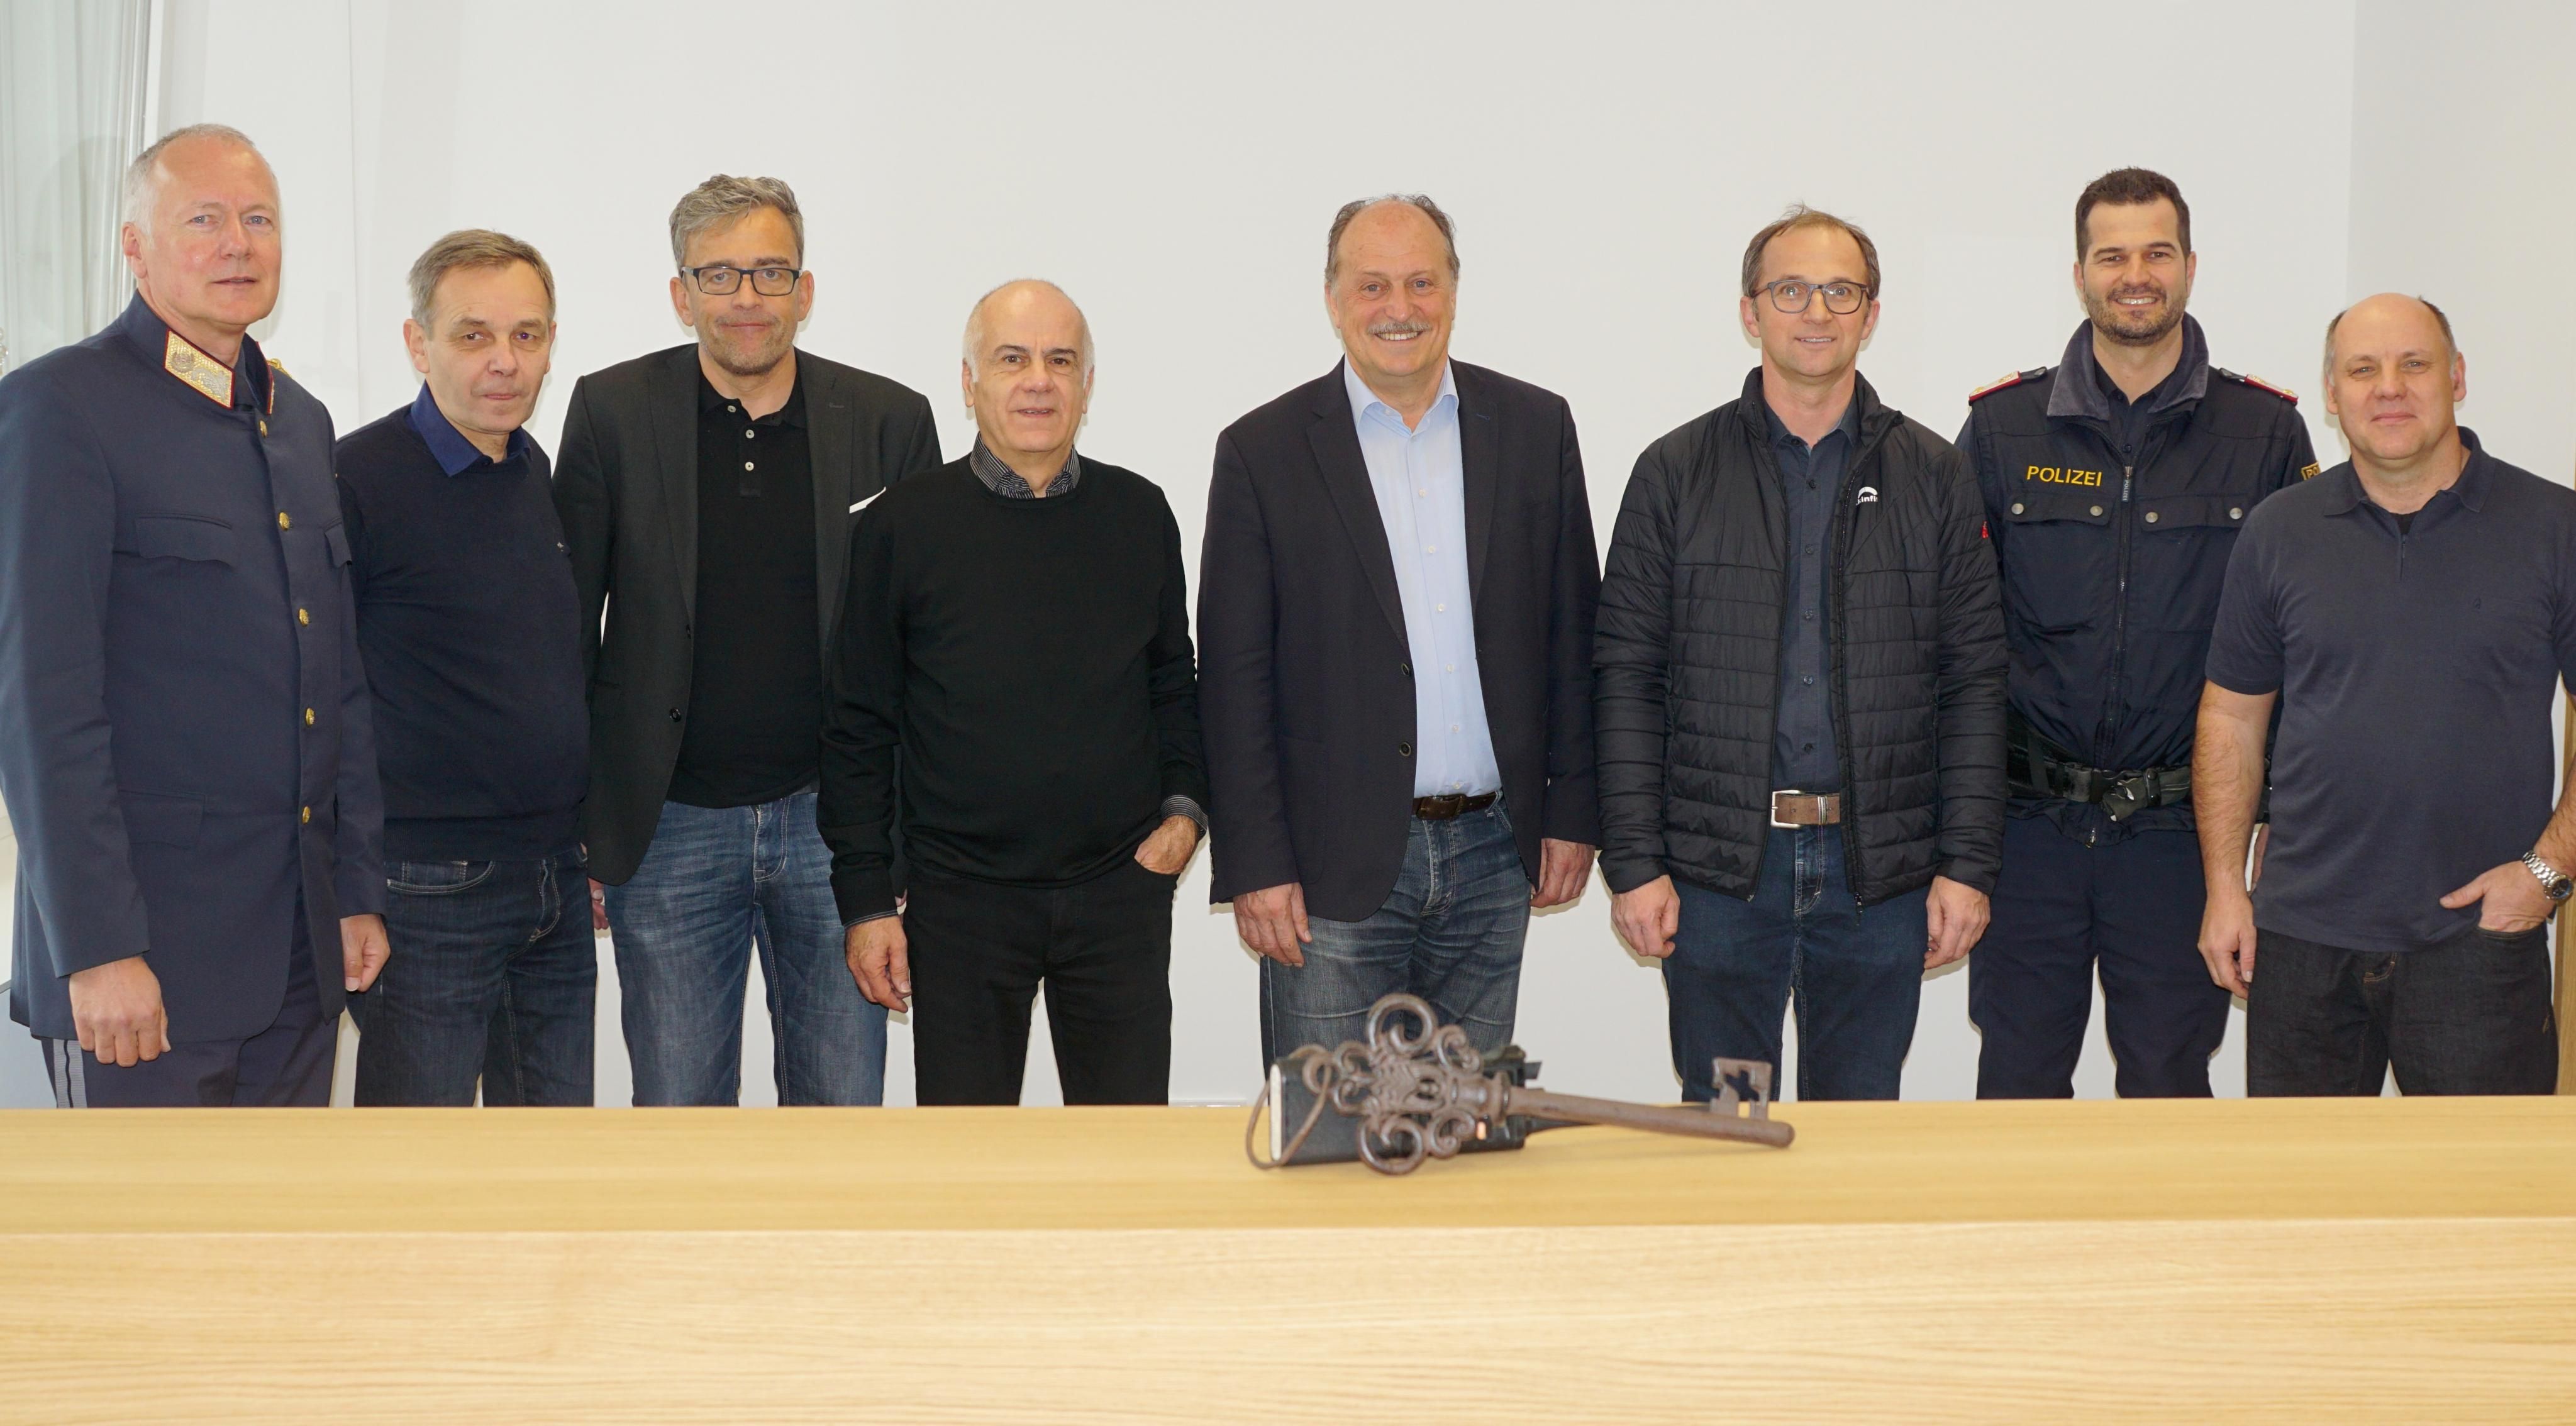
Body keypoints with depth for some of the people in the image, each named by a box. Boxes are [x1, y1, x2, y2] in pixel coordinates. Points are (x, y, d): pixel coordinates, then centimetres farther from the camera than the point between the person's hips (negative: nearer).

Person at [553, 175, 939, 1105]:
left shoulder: (890, 423, 1)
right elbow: (567, 625, 4)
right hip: (670, 828, 0)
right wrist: (569, 828, 1)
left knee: (846, 1116, 7)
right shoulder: (612, 414, 0)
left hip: (836, 823, 1)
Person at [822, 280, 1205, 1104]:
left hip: (1121, 892, 2)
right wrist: (866, 901, -1)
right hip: (960, 903, -2)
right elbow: (860, 728, 1)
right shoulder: (903, 527, -2)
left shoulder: (1140, 515, 6)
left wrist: (1184, 806, 2)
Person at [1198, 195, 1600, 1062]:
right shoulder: (1264, 452, -2)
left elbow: (1573, 635, 10)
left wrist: (1573, 811, 5)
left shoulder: (1534, 428, 6)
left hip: (1493, 858, 3)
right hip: (1335, 868, -2)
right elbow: (1234, 681, -3)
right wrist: (1254, 864, -8)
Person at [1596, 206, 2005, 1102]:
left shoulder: (1933, 477, 6)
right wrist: (1634, 862, -5)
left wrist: (1967, 863, -1)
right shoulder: (1676, 473, 3)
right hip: (1717, 869, -1)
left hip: (1881, 873, 1)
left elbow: (1975, 682, 5)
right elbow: (1627, 678, 1)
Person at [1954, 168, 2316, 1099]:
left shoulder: (2265, 432, 3)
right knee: (2017, 1088, 7)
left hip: (2181, 824, 0)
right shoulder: (2001, 428, 3)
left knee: (2169, 1084, 9)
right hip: (2028, 822, 0)